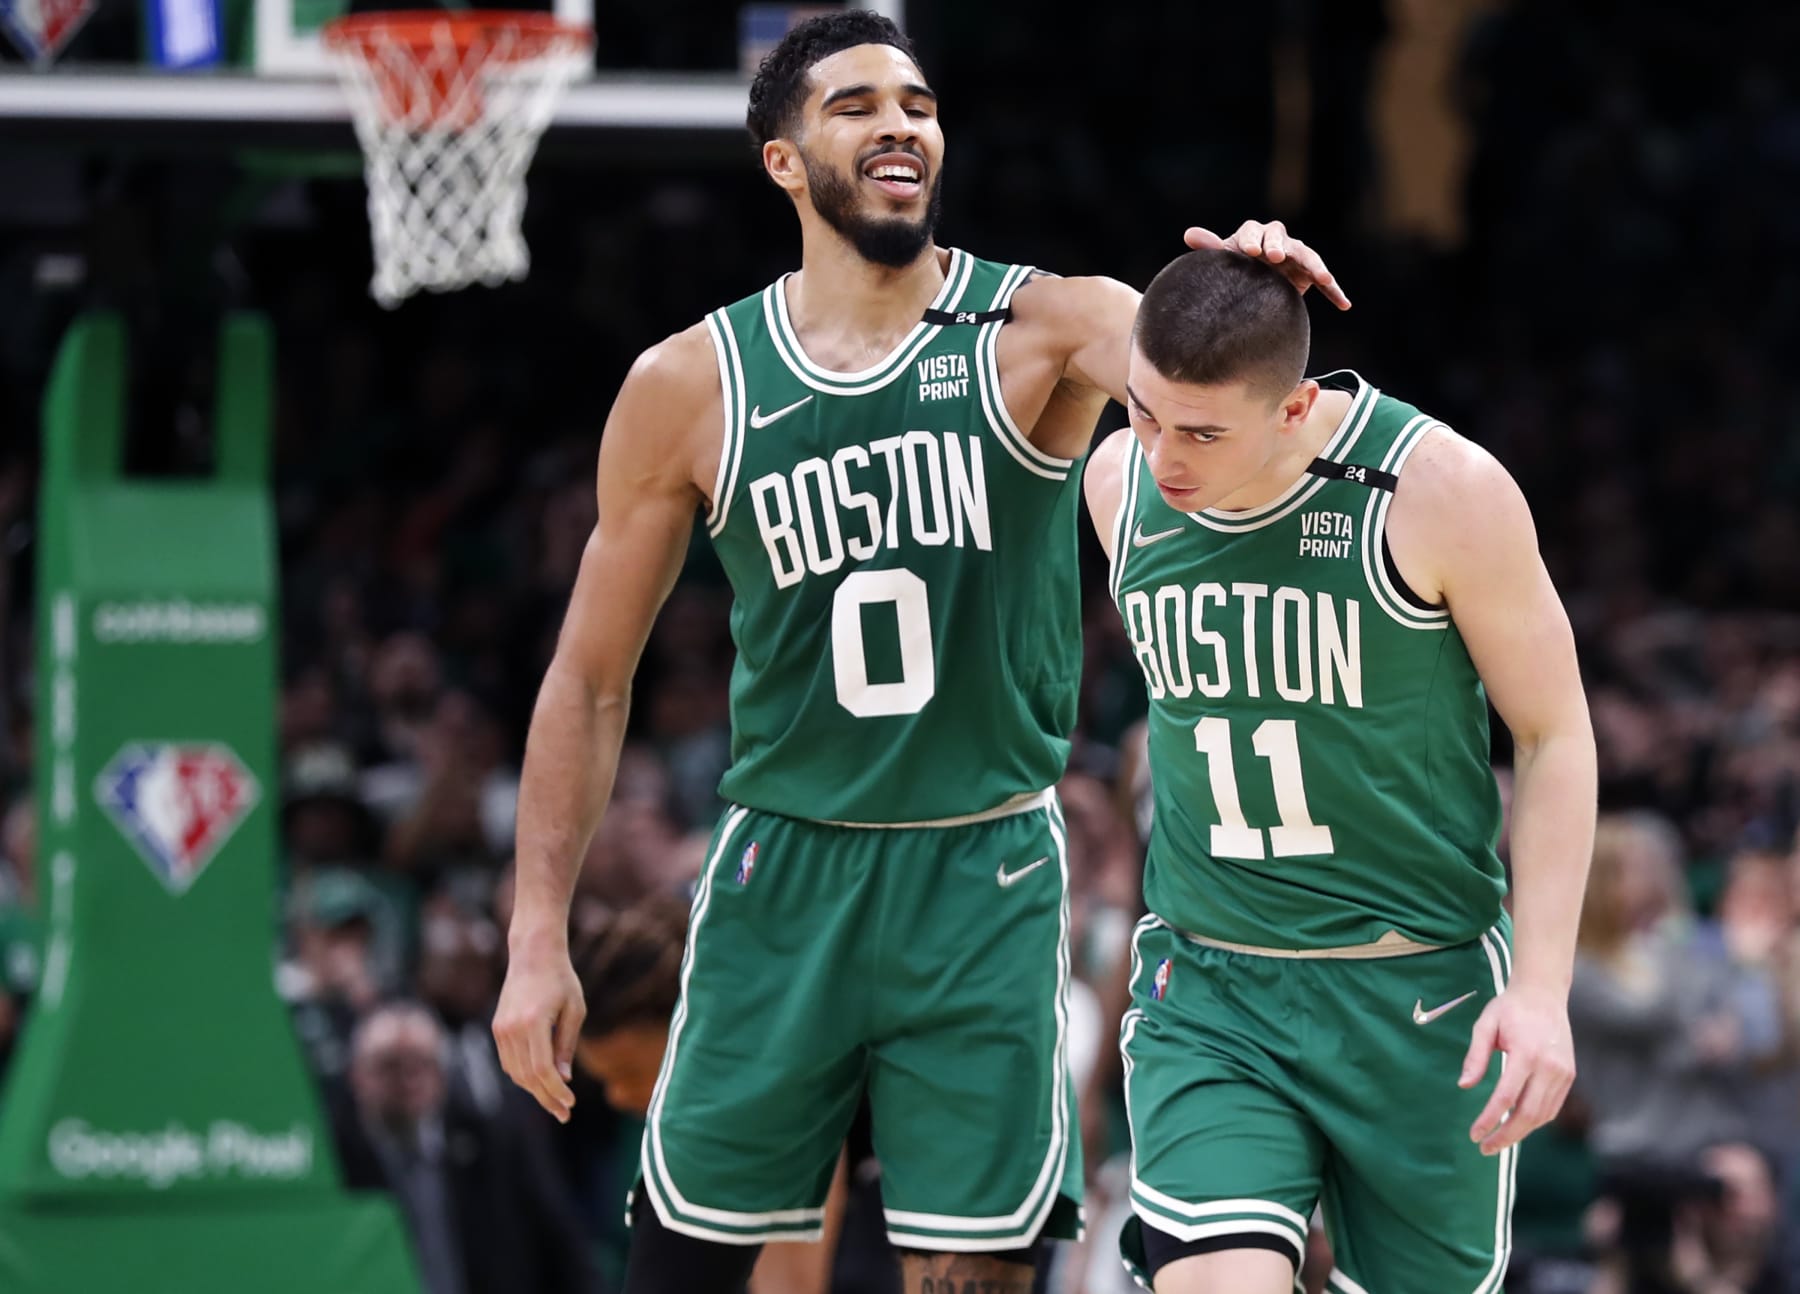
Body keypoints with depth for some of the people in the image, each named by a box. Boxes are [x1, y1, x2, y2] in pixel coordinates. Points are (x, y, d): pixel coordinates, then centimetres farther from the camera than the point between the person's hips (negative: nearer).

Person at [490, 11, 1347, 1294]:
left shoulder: (1040, 330, -3)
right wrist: (539, 935, 1)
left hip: (987, 872, -1)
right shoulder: (690, 387, 0)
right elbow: (592, 676, 6)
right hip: (784, 865, 1)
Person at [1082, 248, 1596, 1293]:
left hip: (1417, 997, -2)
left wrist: (1543, 986, -14)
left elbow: (1556, 735, -6)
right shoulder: (1122, 483, -1)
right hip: (1206, 994, 2)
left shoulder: (1441, 491, -14)